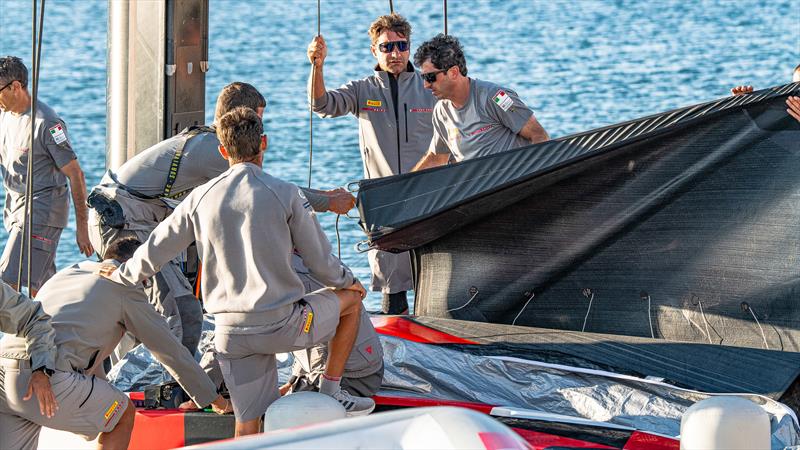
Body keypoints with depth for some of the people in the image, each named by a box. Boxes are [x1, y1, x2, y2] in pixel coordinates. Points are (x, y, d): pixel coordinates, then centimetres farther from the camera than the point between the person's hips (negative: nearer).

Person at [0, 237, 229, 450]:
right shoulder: (125, 288, 13)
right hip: (45, 379, -7)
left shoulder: (67, 273, 35)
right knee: (123, 414, 15)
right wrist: (211, 397, 30)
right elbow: (170, 350, 19)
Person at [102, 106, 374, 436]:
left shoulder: (202, 197, 4)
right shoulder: (285, 194, -7)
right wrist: (349, 282, 20)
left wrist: (123, 276, 33)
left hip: (231, 332, 4)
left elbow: (156, 249, 13)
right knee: (351, 298, 22)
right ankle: (330, 391, 24)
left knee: (247, 426, 10)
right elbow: (320, 261, -1)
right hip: (281, 324, -4)